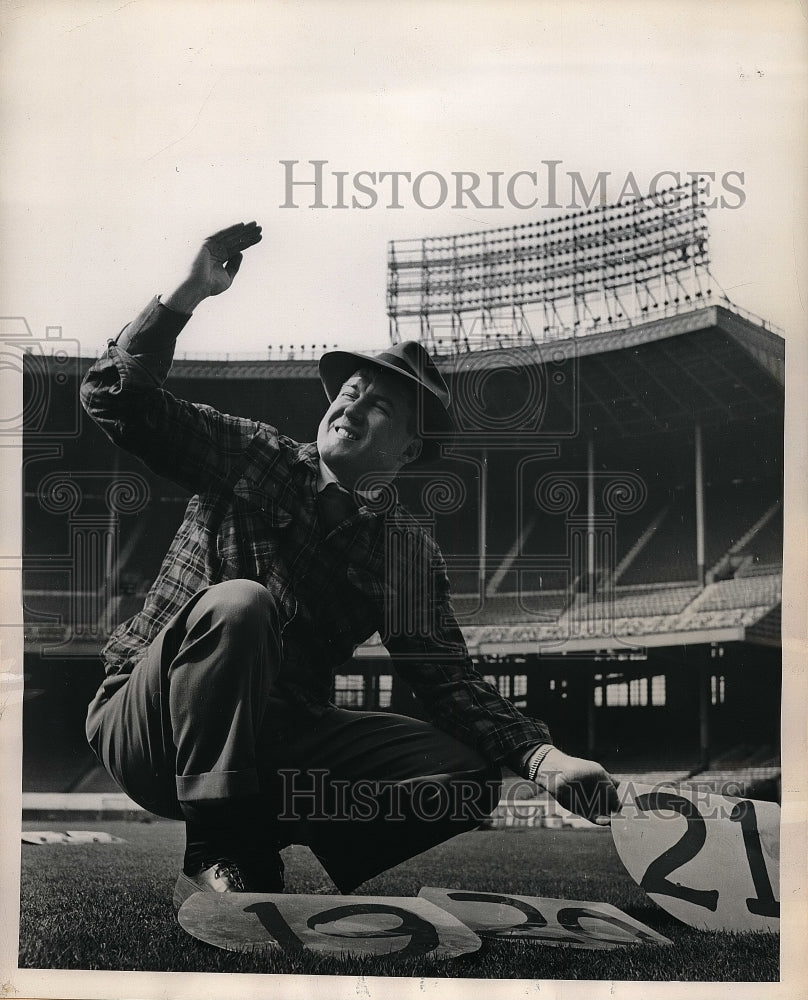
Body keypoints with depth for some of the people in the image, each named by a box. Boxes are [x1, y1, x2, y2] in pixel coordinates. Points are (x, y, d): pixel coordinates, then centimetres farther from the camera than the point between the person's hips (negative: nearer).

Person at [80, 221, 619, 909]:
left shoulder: (411, 554, 6)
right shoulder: (250, 456, 0)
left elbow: (447, 677, -2)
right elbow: (117, 399, -9)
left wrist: (542, 756, -18)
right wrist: (191, 292, -22)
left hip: (279, 739, 3)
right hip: (146, 723, -3)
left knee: (465, 774, -14)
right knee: (239, 603, -35)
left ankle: (262, 845, -4)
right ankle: (217, 858, -25)